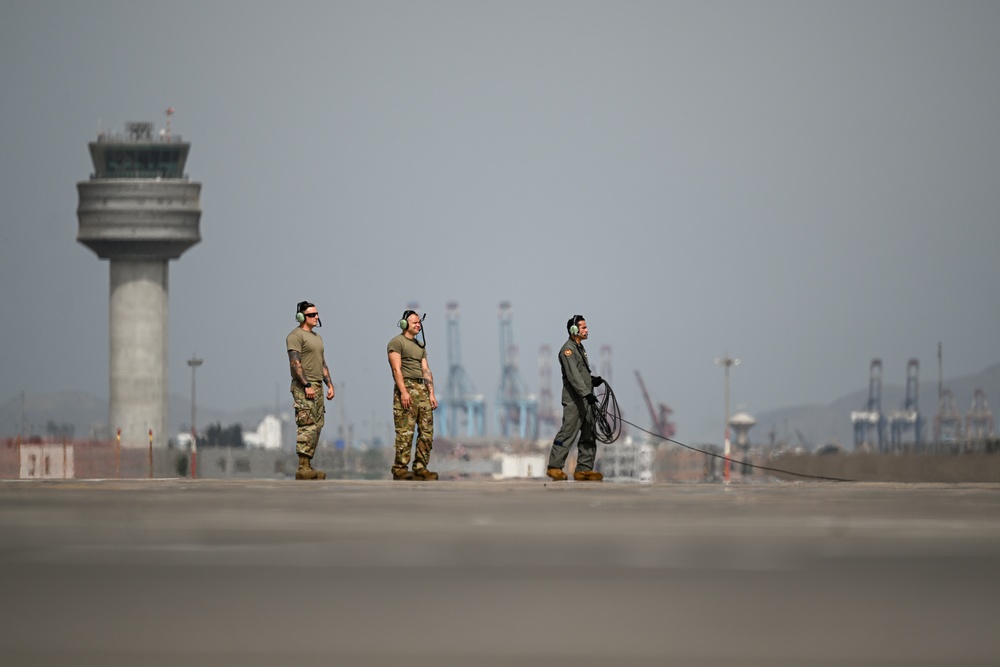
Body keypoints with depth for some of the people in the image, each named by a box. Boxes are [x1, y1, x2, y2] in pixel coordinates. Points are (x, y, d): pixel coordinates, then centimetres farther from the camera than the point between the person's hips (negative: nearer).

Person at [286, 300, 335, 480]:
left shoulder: (317, 337, 22)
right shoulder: (296, 336, -7)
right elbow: (295, 363, -16)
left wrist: (330, 385, 19)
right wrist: (306, 385, -22)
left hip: (317, 387, 9)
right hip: (303, 387, -9)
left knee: (316, 427, 4)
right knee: (308, 427, -15)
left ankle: (307, 467, 5)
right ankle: (303, 468, -19)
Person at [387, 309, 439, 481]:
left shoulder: (420, 346, 24)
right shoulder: (397, 342, 0)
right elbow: (397, 368, -9)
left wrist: (431, 394, 10)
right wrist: (404, 392, -19)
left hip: (422, 389, 8)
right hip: (406, 387, -8)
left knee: (427, 431, 2)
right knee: (405, 432, -11)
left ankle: (420, 468, 4)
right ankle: (400, 469, -9)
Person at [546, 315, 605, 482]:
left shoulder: (580, 348, 20)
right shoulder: (568, 349, -11)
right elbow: (573, 376, -22)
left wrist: (593, 380, 10)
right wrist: (586, 393, -29)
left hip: (585, 401, 10)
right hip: (573, 401, -10)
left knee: (589, 436, 8)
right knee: (567, 434, -8)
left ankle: (584, 469, 11)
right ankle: (554, 467, -2)